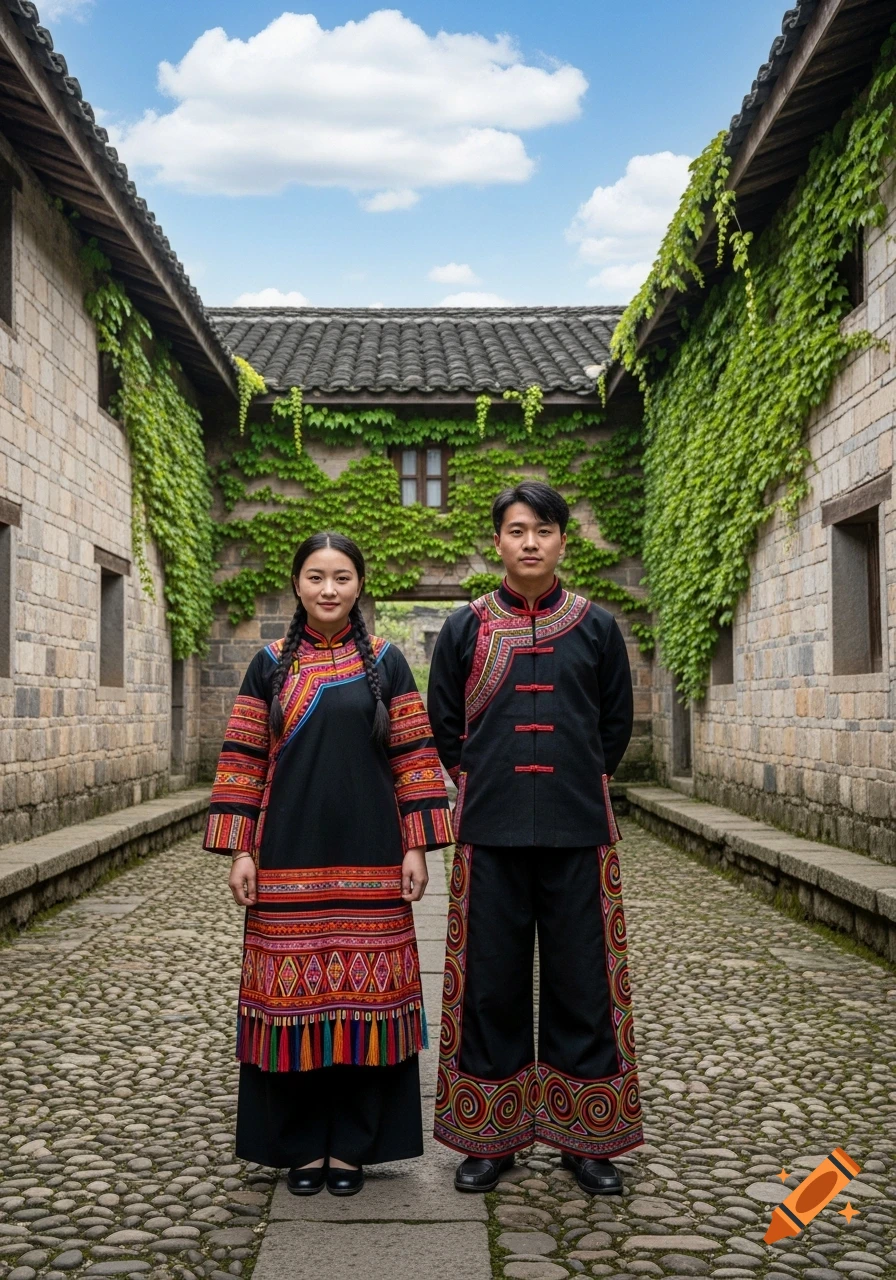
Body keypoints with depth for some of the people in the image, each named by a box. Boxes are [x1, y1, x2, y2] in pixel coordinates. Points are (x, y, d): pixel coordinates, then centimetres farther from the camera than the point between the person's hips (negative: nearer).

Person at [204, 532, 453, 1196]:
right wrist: (241, 851, -1)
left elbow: (414, 756, 2)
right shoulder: (271, 665, 6)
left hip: (368, 856, 0)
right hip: (289, 858, 1)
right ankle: (301, 1144, 19)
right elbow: (244, 760, 5)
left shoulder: (386, 662, 4)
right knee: (294, 991, 4)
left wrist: (417, 847, -4)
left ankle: (351, 1144, 17)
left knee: (362, 991, 3)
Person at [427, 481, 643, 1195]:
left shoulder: (597, 627, 5)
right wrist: (480, 784, 9)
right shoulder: (466, 628, 5)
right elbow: (443, 722, 12)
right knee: (491, 978, 6)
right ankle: (491, 1136, 20)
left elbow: (617, 722, 13)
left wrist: (582, 783, 9)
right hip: (491, 833, 0)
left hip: (578, 831, 0)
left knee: (581, 977, 5)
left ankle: (586, 1138, 20)